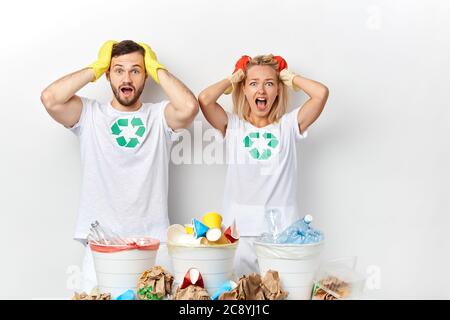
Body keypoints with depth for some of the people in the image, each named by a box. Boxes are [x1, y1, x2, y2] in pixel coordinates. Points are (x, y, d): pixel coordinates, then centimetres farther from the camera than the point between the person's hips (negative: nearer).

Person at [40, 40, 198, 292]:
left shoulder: (160, 116, 6)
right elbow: (50, 99, -11)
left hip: (154, 241, 0)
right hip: (101, 242, 0)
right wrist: (95, 68, 0)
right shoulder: (90, 114, 7)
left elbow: (189, 107, -15)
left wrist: (157, 68, -1)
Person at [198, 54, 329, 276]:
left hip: (282, 228, 1)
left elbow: (321, 93, -2)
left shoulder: (289, 125, 11)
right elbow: (204, 99, -7)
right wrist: (231, 79, 10)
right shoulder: (232, 125, 10)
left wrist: (290, 77, 13)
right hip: (240, 227, 0)